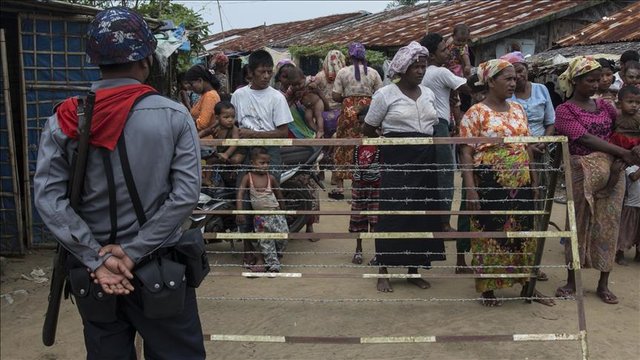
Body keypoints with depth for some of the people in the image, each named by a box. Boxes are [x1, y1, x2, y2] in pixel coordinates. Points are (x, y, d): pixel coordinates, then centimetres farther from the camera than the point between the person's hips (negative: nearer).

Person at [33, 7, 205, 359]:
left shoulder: (62, 121, -6)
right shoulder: (174, 116, -11)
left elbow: (48, 197, -12)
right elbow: (186, 194, -17)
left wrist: (97, 259, -13)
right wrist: (133, 253, -15)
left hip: (90, 270, 3)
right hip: (159, 265, -2)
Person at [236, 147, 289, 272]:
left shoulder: (271, 178, -1)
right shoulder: (247, 177, -6)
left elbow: (279, 194, 12)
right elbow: (240, 195, -12)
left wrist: (282, 210, 21)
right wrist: (240, 212, -23)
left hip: (275, 212, 2)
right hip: (260, 216, -2)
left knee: (283, 234, -7)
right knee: (265, 241, -5)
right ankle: (273, 265, 4)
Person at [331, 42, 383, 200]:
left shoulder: (343, 72, -1)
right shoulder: (373, 73, 3)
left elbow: (335, 96, -3)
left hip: (349, 111, -1)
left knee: (344, 146, 6)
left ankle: (339, 186, 7)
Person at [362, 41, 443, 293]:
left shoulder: (428, 94, 12)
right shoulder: (386, 94, -5)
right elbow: (368, 130, 1)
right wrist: (391, 141, 5)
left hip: (424, 160, 5)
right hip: (396, 161, -5)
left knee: (422, 213, 6)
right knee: (393, 214, -4)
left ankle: (414, 270, 20)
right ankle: (383, 273, 8)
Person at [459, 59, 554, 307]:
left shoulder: (518, 110, 10)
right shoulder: (476, 113, -8)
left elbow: (527, 147, 15)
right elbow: (466, 153, -11)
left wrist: (534, 181, 13)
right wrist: (470, 189, -17)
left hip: (520, 184, 6)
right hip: (489, 185, -5)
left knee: (523, 233, 12)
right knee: (489, 234, 3)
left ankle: (527, 285, 26)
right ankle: (487, 288, 18)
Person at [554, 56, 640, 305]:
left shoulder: (604, 106, 12)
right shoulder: (565, 111, -4)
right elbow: (585, 138, -15)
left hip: (612, 172, 5)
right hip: (582, 172, -4)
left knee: (608, 225, 6)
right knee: (579, 225, 3)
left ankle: (603, 284, 17)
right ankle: (571, 281, 16)